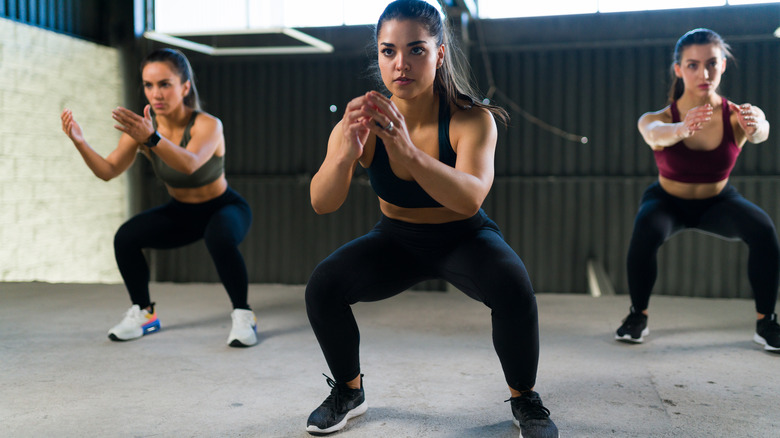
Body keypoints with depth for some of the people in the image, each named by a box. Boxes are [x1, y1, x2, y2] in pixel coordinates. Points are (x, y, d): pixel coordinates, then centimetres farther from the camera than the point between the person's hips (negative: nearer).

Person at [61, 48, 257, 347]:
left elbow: (189, 164, -47)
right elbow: (108, 171, -14)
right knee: (125, 238, -16)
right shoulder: (141, 125, -12)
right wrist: (80, 143, -31)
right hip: (181, 212, 5)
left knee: (219, 239, -37)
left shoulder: (208, 125, -26)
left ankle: (243, 315, -16)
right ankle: (143, 313, 6)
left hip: (224, 208, -5)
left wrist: (151, 139, -62)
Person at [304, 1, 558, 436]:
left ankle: (525, 399, -2)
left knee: (513, 287, -31)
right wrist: (344, 155, -49)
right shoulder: (363, 122, -18)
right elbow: (322, 204, -28)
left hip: (463, 238, -2)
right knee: (323, 286, -20)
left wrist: (408, 152, -56)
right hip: (397, 238, 2)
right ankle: (349, 390, 7)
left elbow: (469, 200, -41)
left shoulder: (473, 119, -24)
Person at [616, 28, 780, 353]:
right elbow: (656, 133, -49)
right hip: (668, 201, -1)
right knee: (646, 232, -33)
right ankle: (638, 316, -10)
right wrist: (682, 129, -72)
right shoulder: (658, 119, -25)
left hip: (718, 201, 1)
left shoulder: (735, 115, -23)